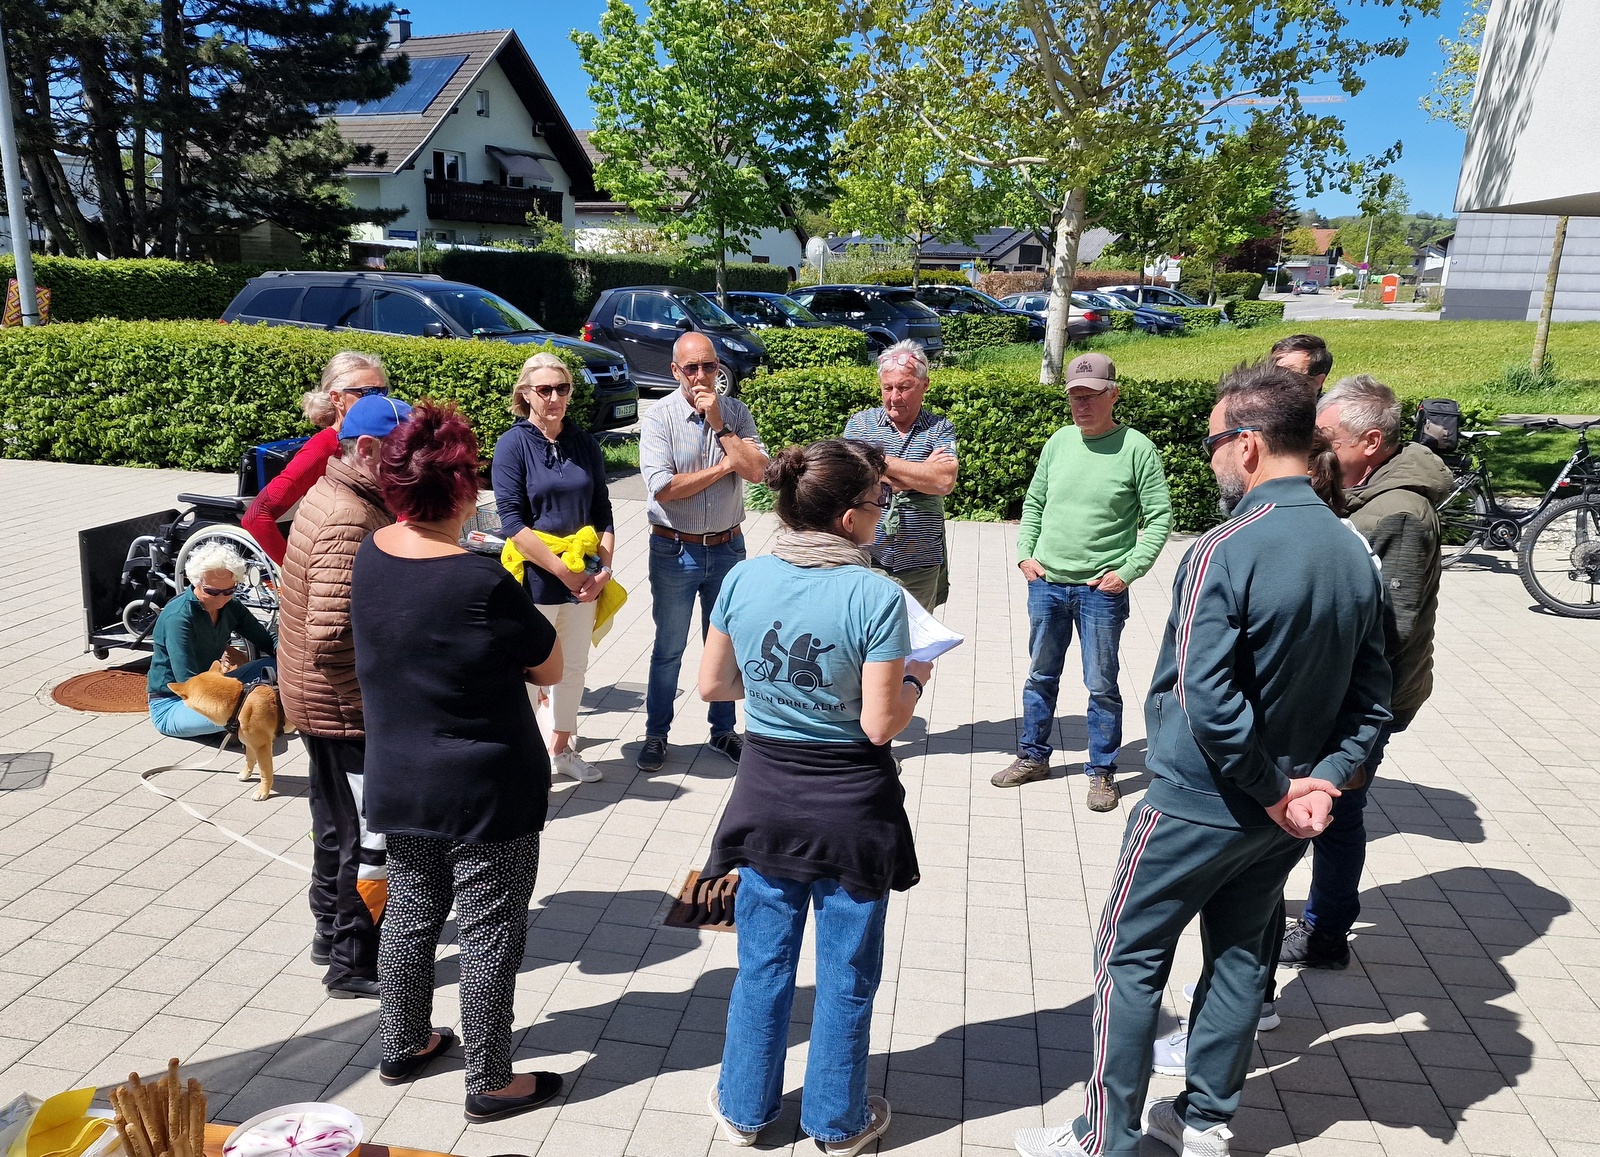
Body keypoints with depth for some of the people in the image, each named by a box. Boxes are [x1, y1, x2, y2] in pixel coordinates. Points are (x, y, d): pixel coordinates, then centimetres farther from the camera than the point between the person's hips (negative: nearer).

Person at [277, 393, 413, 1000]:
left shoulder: (328, 497, 6)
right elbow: (331, 642, -32)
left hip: (320, 702, 10)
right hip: (350, 709, -10)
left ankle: (333, 930, 41)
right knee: (376, 835, 4)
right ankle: (355, 961, 18)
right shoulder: (350, 523, -27)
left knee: (340, 823, 24)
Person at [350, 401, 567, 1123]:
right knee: (489, 933, 9)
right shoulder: (482, 585, -26)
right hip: (486, 793, -7)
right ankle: (490, 1084, 23)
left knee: (410, 914, 23)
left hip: (397, 784, 7)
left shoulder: (372, 556, -5)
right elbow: (550, 668, -13)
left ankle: (402, 1046, 40)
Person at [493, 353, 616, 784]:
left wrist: (604, 568, -4)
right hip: (534, 580, -5)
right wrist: (561, 570, -17)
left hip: (584, 580, 5)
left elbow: (602, 513, 8)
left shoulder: (585, 444, 4)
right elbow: (512, 522, -15)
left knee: (573, 667, 16)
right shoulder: (513, 445, -9)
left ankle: (561, 748, 34)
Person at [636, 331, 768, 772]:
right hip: (675, 551, -3)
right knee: (668, 649, 10)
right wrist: (725, 465, -14)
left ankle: (723, 731, 31)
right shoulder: (659, 417, -12)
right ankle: (656, 735, 25)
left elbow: (757, 470, -13)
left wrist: (719, 424, -18)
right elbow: (662, 488, -22)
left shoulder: (735, 412, -1)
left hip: (728, 548, 3)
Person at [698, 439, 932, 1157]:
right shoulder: (876, 597, -20)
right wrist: (914, 678, 1)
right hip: (850, 805, -3)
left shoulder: (743, 581, -7)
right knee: (845, 977, 16)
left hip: (767, 794, 4)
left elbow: (712, 685, 2)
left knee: (763, 964, 20)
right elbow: (881, 723, -18)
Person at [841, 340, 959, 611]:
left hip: (921, 565, 0)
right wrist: (923, 472, -12)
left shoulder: (940, 428, 2)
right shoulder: (860, 423, 3)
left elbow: (945, 482, -16)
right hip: (866, 559, 0)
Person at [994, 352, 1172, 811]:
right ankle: (1033, 757, 31)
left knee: (1102, 686, 5)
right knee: (1041, 675, 16)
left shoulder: (1137, 448, -8)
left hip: (1101, 589, -4)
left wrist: (1128, 571, -13)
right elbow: (1034, 503, 14)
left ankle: (1102, 772, 20)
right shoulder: (1059, 441, 6)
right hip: (1046, 583, 5)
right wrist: (1025, 553, 4)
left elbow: (1159, 517, -7)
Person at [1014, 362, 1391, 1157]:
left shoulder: (1226, 551, -23)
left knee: (1129, 956, 7)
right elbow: (1371, 697, 3)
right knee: (1239, 954, 20)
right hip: (1281, 815, 7)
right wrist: (1321, 781, -5)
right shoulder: (1354, 552, 0)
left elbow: (1209, 702, -27)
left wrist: (1274, 791, -15)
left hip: (1198, 806, -7)